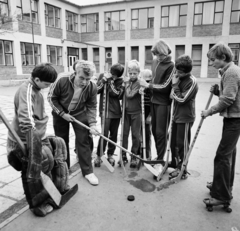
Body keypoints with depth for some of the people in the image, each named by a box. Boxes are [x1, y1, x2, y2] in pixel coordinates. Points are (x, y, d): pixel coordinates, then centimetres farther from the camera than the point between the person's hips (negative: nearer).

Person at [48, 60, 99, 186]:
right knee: (61, 141, 11)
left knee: (84, 141, -2)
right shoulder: (62, 82, -29)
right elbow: (51, 98, -13)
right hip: (60, 114, 0)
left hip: (80, 114, 1)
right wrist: (62, 113, -18)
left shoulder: (92, 88, -22)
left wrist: (92, 124, -20)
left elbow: (91, 106, -10)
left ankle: (87, 171, 11)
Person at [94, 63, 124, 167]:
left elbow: (118, 94, -11)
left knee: (114, 134, 8)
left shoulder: (120, 81, 2)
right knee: (104, 134, -7)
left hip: (116, 111, 2)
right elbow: (96, 90, -3)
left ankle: (110, 155, 23)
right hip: (105, 110, -2)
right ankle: (98, 156, 8)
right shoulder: (102, 76, 4)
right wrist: (104, 80, -12)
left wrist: (110, 82, -13)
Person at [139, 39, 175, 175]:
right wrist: (147, 86, 7)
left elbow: (165, 86, -18)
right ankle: (159, 156, 28)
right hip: (154, 100, 7)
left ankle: (160, 161, 9)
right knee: (154, 130, 12)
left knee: (161, 132, -3)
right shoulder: (155, 62, 8)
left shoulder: (171, 66, -13)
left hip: (164, 102, -7)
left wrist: (148, 85, -16)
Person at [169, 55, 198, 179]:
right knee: (173, 142, 18)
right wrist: (174, 88, -5)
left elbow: (181, 99, -21)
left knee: (182, 144, 2)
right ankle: (174, 162, 38)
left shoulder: (192, 82, -17)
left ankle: (182, 169, 16)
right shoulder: (178, 78, 5)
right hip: (176, 115, 8)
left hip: (185, 117, -8)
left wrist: (175, 85, -17)